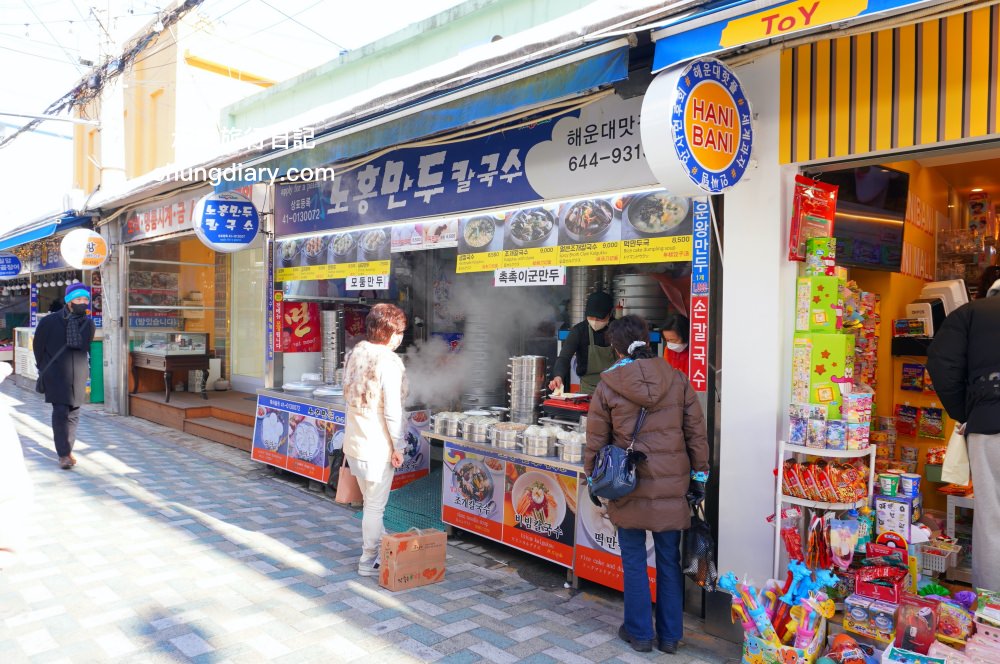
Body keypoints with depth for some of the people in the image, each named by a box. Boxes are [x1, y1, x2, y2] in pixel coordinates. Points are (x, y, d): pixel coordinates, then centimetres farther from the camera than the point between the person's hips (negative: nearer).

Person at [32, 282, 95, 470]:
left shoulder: (89, 324, 5)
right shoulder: (49, 322, -4)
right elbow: (38, 347, 5)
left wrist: (85, 369, 11)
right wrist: (44, 370, 8)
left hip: (78, 376, 4)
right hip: (57, 376, -4)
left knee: (73, 413, 10)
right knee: (60, 412, -10)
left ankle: (67, 449, 24)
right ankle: (63, 454, -5)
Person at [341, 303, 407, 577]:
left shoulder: (356, 352, 3)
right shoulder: (389, 362, -20)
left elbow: (348, 394, 11)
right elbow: (392, 411, -21)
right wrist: (397, 446, -10)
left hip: (353, 441, 8)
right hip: (377, 446, -8)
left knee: (371, 502, 21)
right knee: (375, 506, 8)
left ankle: (383, 547, 38)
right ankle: (369, 562, 21)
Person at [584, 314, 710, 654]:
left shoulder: (608, 385, -7)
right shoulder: (677, 380, -1)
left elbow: (595, 440, -1)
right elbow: (697, 434, 2)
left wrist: (592, 479, 12)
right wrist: (699, 476, 12)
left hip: (629, 488, -2)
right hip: (672, 487, 2)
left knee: (634, 561, 12)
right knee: (669, 561, 14)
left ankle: (639, 632, 23)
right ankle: (670, 636, 25)